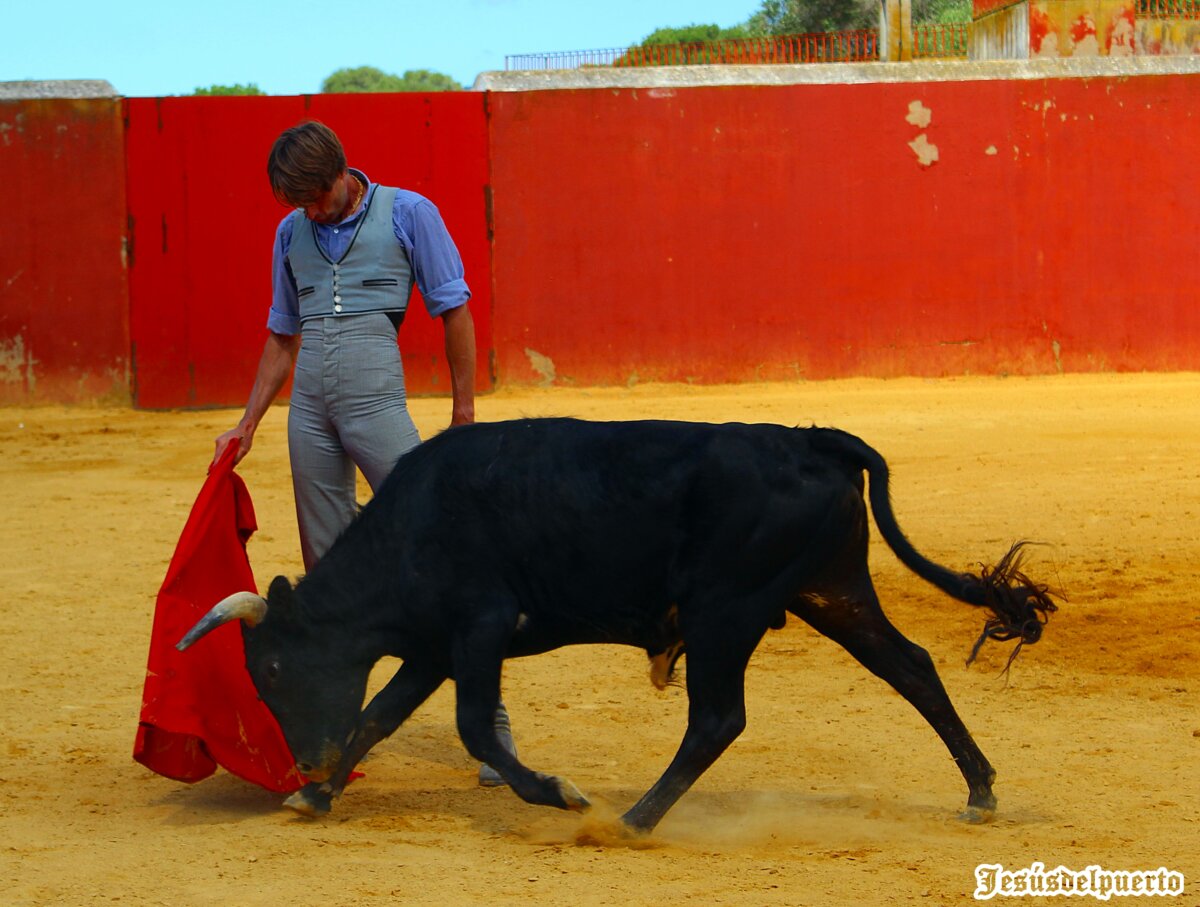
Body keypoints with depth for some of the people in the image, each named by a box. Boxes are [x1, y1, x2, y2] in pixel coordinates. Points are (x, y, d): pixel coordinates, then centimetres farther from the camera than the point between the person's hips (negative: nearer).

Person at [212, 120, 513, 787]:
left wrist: (464, 417, 1)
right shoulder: (292, 234, 15)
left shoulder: (407, 213, 1)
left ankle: (491, 718, -8)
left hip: (375, 397, -5)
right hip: (309, 405, 5)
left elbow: (455, 312, 3)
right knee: (328, 567, 5)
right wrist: (248, 426, 20)